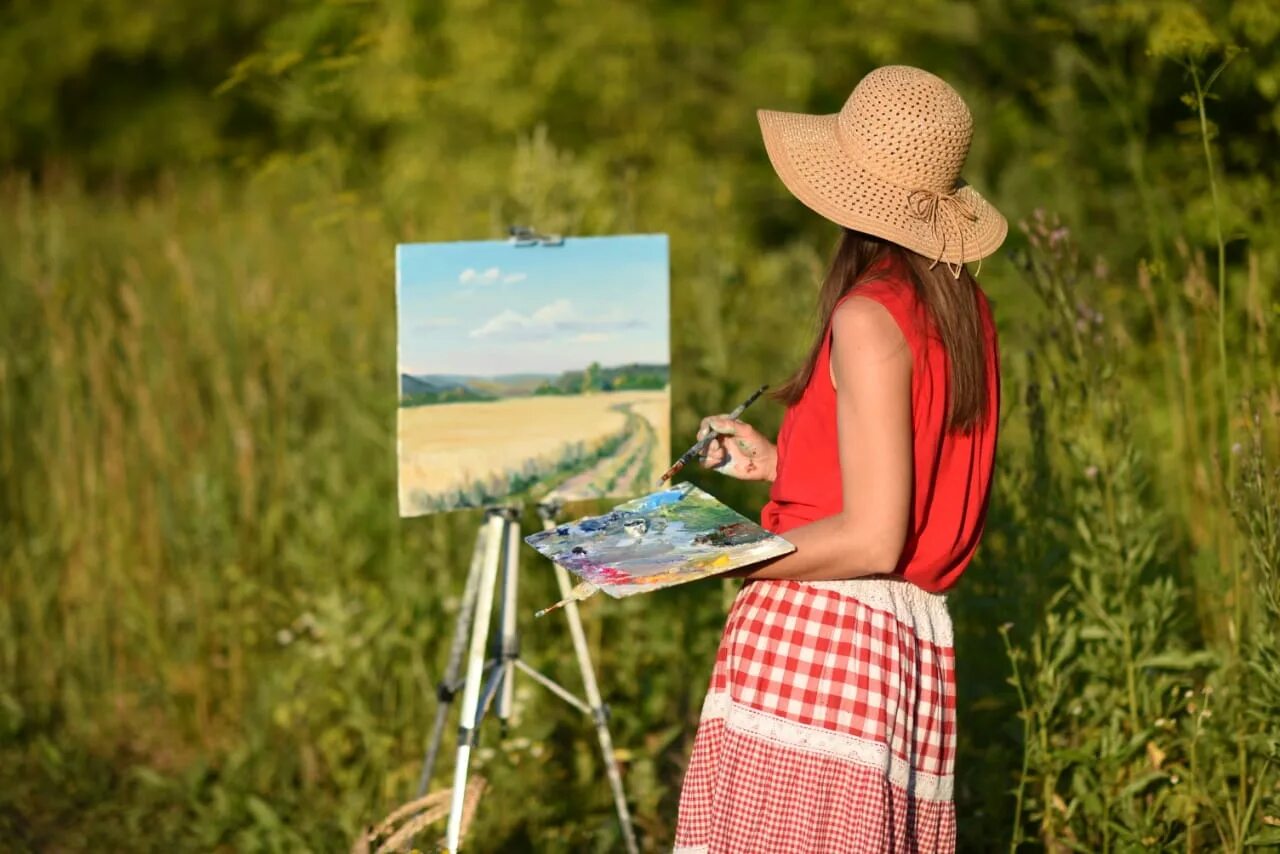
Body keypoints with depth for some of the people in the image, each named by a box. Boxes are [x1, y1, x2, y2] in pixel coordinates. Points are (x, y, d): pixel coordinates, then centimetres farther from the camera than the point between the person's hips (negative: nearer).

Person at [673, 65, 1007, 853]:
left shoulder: (869, 317, -13)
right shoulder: (967, 312, 11)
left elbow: (872, 539, -18)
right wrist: (777, 464, 25)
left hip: (816, 640, -9)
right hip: (919, 642, 9)